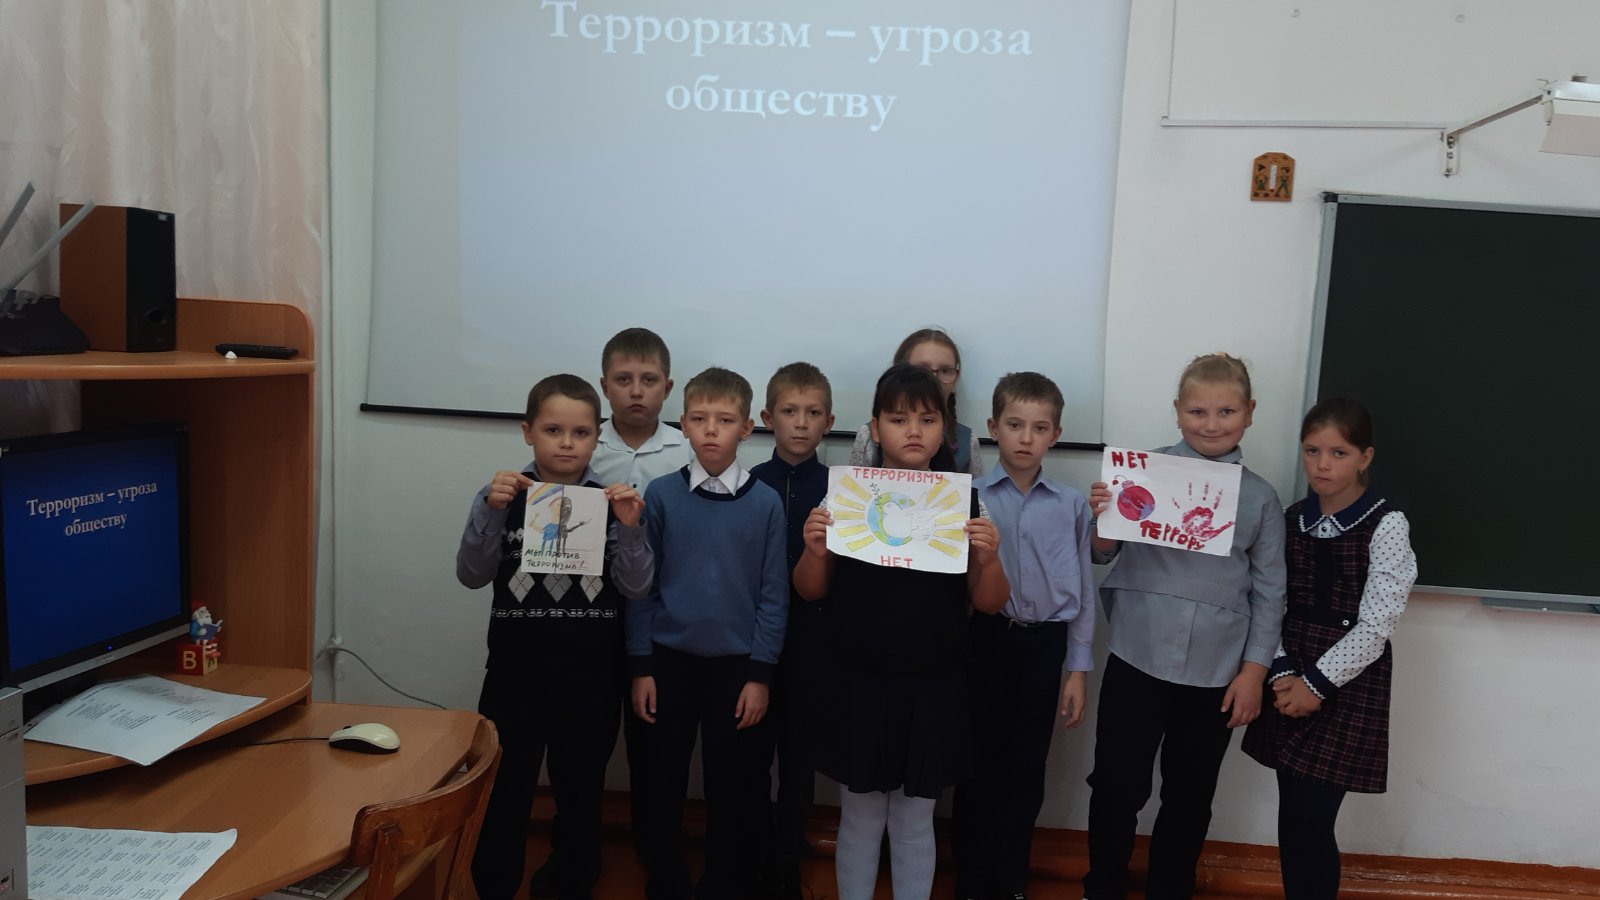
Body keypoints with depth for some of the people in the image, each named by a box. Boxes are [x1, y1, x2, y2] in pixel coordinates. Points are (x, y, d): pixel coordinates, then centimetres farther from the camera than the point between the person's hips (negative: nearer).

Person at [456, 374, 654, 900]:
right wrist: (489, 511, -19)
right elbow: (471, 576, -7)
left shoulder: (613, 500, -2)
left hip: (591, 670, 1)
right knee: (503, 791, 5)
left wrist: (628, 527, -21)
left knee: (581, 791, 14)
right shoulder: (506, 496, -1)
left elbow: (636, 588, -5)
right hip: (517, 666, 0)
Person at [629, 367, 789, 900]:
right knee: (664, 778, 12)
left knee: (731, 784, 10)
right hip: (669, 658, 1)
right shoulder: (661, 494, -4)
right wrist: (640, 666, -2)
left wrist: (760, 674, -5)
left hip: (737, 664, 0)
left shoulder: (766, 503, -5)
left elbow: (774, 594, -3)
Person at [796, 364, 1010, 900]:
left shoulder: (964, 503, -4)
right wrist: (815, 552, -19)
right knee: (860, 821, 14)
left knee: (914, 824, 14)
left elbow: (989, 603, -1)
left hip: (933, 687, 0)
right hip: (859, 684, 0)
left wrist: (988, 558, -21)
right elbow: (811, 592, 2)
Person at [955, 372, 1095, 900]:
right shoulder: (970, 497, -3)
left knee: (1026, 770, 12)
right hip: (986, 639, -1)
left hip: (1044, 643, 1)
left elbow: (1083, 590, 4)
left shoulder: (1072, 505, 1)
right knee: (979, 764, 8)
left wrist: (1077, 669, 3)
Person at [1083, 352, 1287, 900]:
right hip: (1138, 659, -1)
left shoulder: (1260, 497, 2)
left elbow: (1269, 592, 5)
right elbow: (1106, 555, 1)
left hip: (1216, 672, 2)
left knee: (1190, 797, 15)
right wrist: (1101, 519, -20)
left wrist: (1254, 671, 2)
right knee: (1117, 787, 6)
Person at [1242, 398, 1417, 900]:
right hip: (1292, 675, 5)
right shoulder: (1293, 520, 6)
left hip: (1348, 681, -5)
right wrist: (1282, 673, -8)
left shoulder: (1386, 525, -9)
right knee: (1291, 816, 10)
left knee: (1311, 822, -6)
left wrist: (1317, 683, -12)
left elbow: (1375, 626, -13)